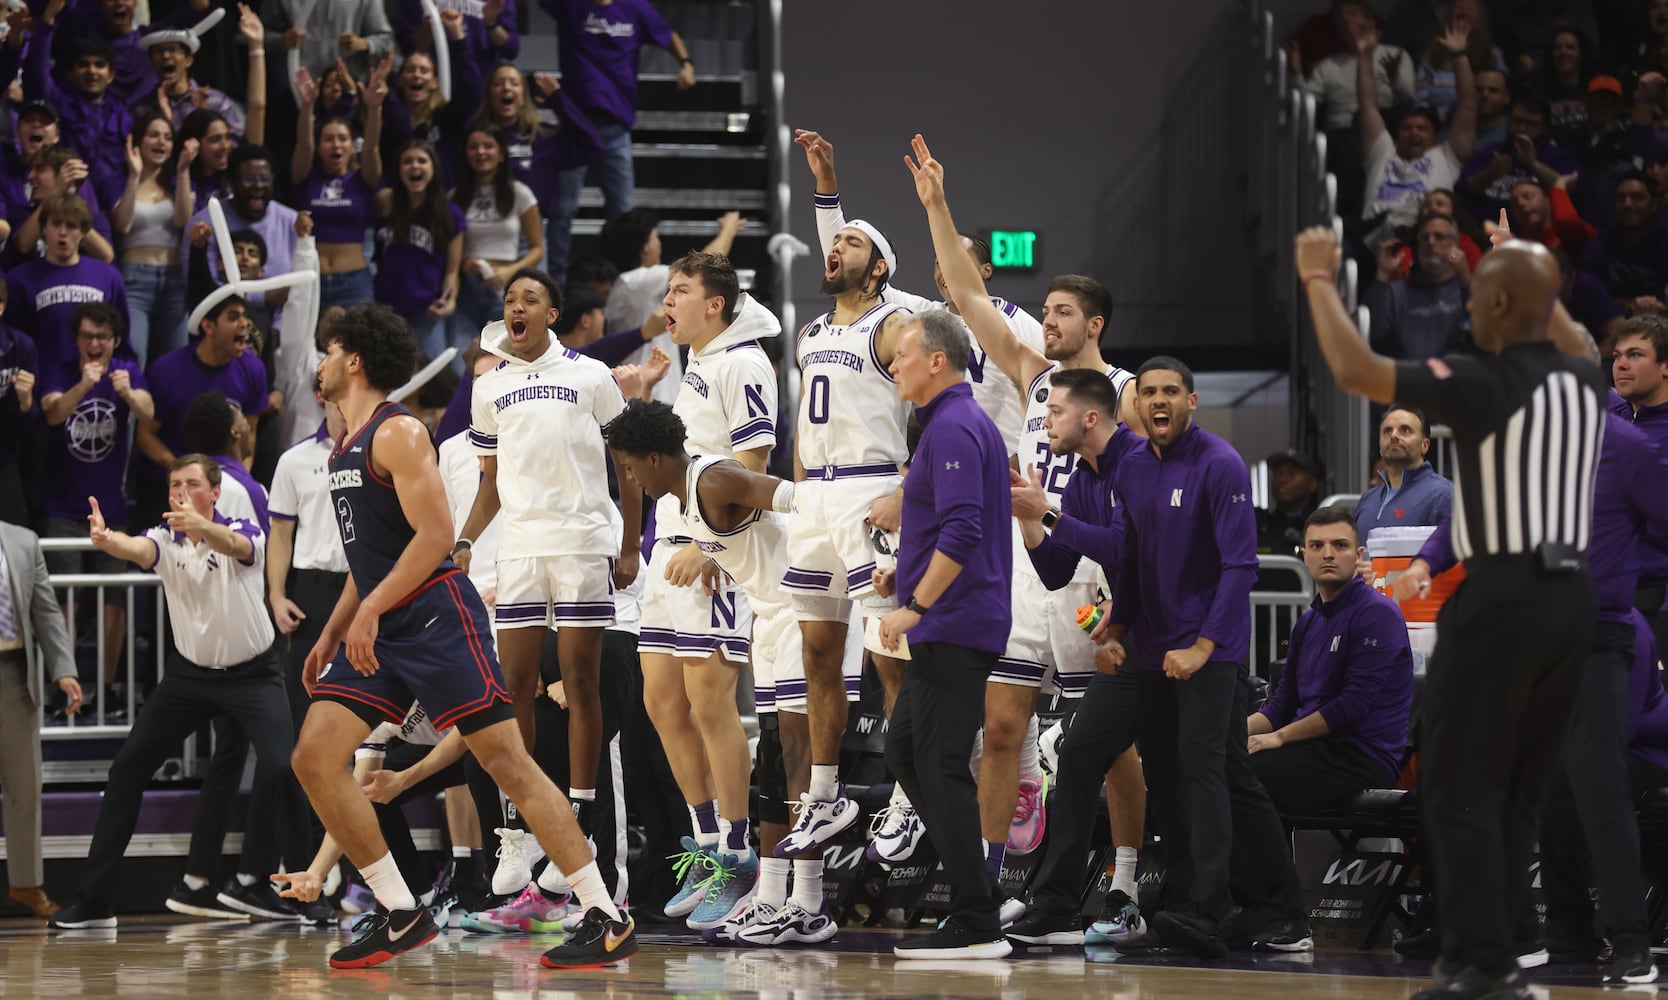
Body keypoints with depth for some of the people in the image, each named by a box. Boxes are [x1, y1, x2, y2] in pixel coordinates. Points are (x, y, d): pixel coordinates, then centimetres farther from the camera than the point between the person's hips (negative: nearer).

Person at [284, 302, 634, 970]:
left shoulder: (397, 433, -10)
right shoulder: (344, 445, 19)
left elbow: (435, 534, -19)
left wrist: (371, 609, -23)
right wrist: (331, 635, 23)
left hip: (434, 616, -9)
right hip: (377, 631, 9)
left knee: (506, 760, -11)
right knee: (313, 758, -2)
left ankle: (606, 919, -10)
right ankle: (402, 917, 4)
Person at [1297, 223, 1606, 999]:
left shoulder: (1486, 384, -14)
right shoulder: (1583, 381, 8)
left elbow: (1355, 371, -15)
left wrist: (1319, 280, -3)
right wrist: (1532, 276, 41)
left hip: (1503, 595, -7)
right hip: (1571, 595, 7)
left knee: (1459, 787, -2)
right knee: (1515, 789, 14)